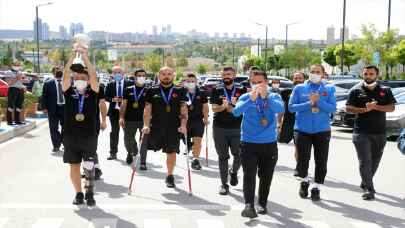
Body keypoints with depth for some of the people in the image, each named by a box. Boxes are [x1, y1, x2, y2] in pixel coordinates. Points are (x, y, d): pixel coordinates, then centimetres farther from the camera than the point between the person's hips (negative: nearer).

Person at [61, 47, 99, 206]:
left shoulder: (92, 93, 1)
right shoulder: (69, 92, 4)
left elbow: (93, 76, -13)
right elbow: (65, 77, -10)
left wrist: (85, 58, -19)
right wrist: (72, 58, -19)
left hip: (89, 136, -2)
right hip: (70, 136, 2)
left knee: (89, 167, -2)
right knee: (74, 166, 9)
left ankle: (89, 193, 14)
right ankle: (78, 194, 21)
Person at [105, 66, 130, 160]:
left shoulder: (129, 84, 0)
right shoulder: (110, 85, 8)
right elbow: (106, 97, 6)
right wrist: (113, 99, -12)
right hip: (114, 111, 2)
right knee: (114, 132, 6)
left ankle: (130, 153, 13)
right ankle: (113, 153, 13)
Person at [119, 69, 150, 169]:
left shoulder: (148, 91, 4)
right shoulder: (129, 90, 7)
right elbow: (124, 104, 7)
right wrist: (121, 117, -1)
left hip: (144, 120, -1)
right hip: (130, 120, 2)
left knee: (144, 141, -3)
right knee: (128, 140, 10)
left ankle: (143, 162, 5)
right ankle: (132, 152, 41)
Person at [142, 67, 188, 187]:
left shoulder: (179, 91, 4)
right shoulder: (152, 91, 5)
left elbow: (184, 110, 1)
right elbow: (147, 110, 3)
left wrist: (183, 125, -10)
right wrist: (146, 125, -6)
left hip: (174, 127, -1)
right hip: (156, 126, 1)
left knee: (171, 152, 1)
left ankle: (170, 176, 18)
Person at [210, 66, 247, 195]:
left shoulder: (241, 91, 6)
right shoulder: (217, 91, 6)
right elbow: (214, 108, -3)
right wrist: (223, 106, -24)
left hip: (237, 128, 0)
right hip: (220, 128, 0)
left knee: (239, 155, 2)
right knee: (223, 156, 5)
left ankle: (234, 172, 34)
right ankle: (224, 184, 13)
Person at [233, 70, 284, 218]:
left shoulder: (274, 97, 2)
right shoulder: (246, 97, 0)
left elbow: (280, 109, -20)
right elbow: (236, 112, -18)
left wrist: (265, 96, -33)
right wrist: (251, 99, -33)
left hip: (269, 144, 1)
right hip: (248, 143, -1)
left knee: (266, 177, 12)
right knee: (249, 175, -14)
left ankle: (262, 203, 29)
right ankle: (249, 205, -19)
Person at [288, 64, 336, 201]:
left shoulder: (329, 89, 5)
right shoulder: (299, 88, 4)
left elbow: (332, 108, -5)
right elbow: (291, 107, -4)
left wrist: (318, 101, -18)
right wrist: (309, 103, -15)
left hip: (322, 130, 1)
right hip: (302, 129, 0)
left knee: (321, 161, 3)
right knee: (302, 160, -2)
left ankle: (316, 188, 20)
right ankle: (304, 181, 27)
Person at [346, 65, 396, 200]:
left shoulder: (385, 91, 8)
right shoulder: (356, 90, 2)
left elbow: (392, 107, 0)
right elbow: (348, 108, -1)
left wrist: (375, 107, -16)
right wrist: (364, 109, -17)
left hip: (380, 132, 3)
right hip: (361, 132, -3)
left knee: (375, 161, 14)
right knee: (365, 161, -10)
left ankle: (365, 183, 33)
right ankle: (369, 189, -8)